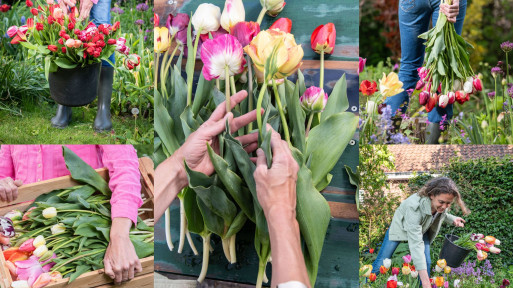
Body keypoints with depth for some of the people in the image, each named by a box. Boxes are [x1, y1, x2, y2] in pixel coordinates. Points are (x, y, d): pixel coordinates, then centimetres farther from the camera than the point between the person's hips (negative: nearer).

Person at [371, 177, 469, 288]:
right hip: (401, 226, -5)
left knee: (426, 262, -10)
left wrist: (453, 219, -20)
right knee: (382, 263, -2)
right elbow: (416, 244, -50)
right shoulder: (414, 207, -47)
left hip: (423, 229, 5)